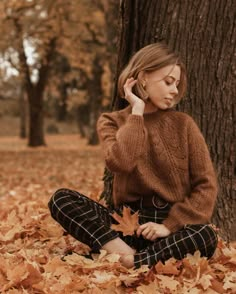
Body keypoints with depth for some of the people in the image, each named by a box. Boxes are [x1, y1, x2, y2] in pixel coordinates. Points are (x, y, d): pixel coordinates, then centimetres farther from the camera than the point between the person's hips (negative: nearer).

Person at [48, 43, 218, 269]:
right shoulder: (112, 122, 3)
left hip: (173, 223, -1)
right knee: (61, 199, -21)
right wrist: (137, 111, -11)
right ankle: (127, 257, -33)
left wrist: (170, 225, -13)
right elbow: (120, 163, -19)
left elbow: (206, 184, -2)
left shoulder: (183, 124, 4)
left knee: (206, 236, -34)